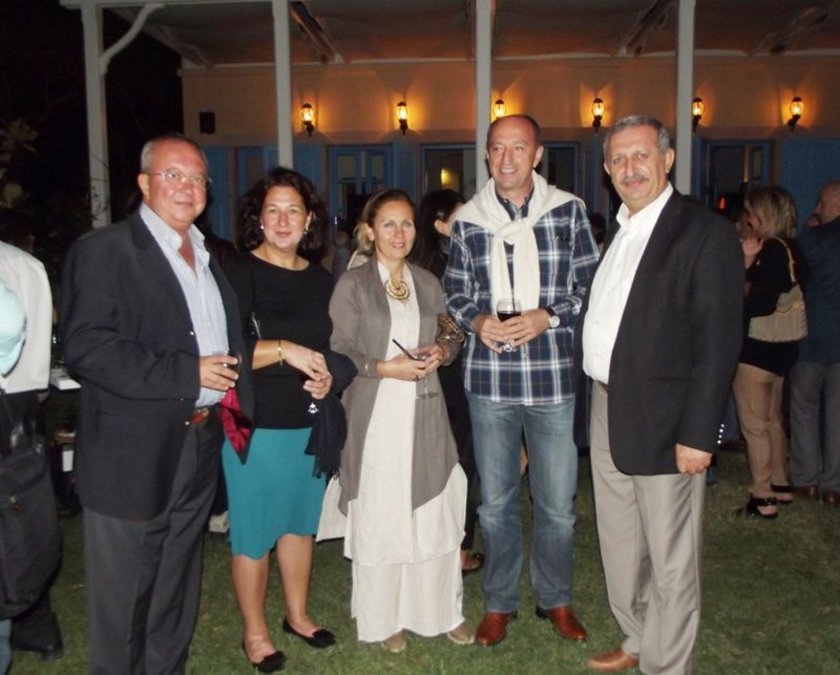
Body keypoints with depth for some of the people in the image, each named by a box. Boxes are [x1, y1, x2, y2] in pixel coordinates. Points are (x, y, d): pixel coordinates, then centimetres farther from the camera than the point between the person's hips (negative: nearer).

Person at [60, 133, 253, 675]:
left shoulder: (208, 257, 14)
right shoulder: (103, 250, -10)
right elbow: (85, 349, -21)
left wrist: (236, 402, 8)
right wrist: (187, 374, -22)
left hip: (199, 447, 7)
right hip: (133, 457, -7)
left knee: (177, 591, 21)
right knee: (124, 599, 8)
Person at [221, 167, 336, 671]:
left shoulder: (322, 280, 9)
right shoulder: (240, 274, -9)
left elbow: (335, 346, 18)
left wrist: (328, 376, -1)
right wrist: (285, 351, -21)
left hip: (311, 423, 6)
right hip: (257, 425, -5)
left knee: (301, 523, 17)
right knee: (254, 533, 5)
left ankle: (298, 615, 37)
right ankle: (255, 632, 25)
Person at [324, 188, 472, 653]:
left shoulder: (428, 283, 12)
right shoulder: (352, 284, -2)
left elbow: (449, 337, 20)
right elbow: (338, 352, -5)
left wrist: (441, 353, -1)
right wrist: (384, 368, -15)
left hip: (424, 416, 4)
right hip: (375, 418, -3)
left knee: (436, 517, 5)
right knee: (379, 520, 4)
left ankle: (442, 610, 24)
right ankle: (385, 618, 23)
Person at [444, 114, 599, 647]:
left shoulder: (568, 210, 0)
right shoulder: (468, 220, 4)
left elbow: (591, 283, 2)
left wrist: (547, 317, -14)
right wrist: (476, 320, -9)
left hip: (553, 375, -1)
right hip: (489, 377, 1)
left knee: (558, 503, 10)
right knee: (496, 501, 13)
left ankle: (556, 598, 33)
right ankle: (499, 602, 32)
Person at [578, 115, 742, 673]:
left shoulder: (706, 233, -11)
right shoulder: (613, 232, 13)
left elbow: (719, 341, -15)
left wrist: (699, 433, -18)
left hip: (663, 420, -7)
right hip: (606, 412, 8)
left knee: (670, 559, 7)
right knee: (620, 545, 20)